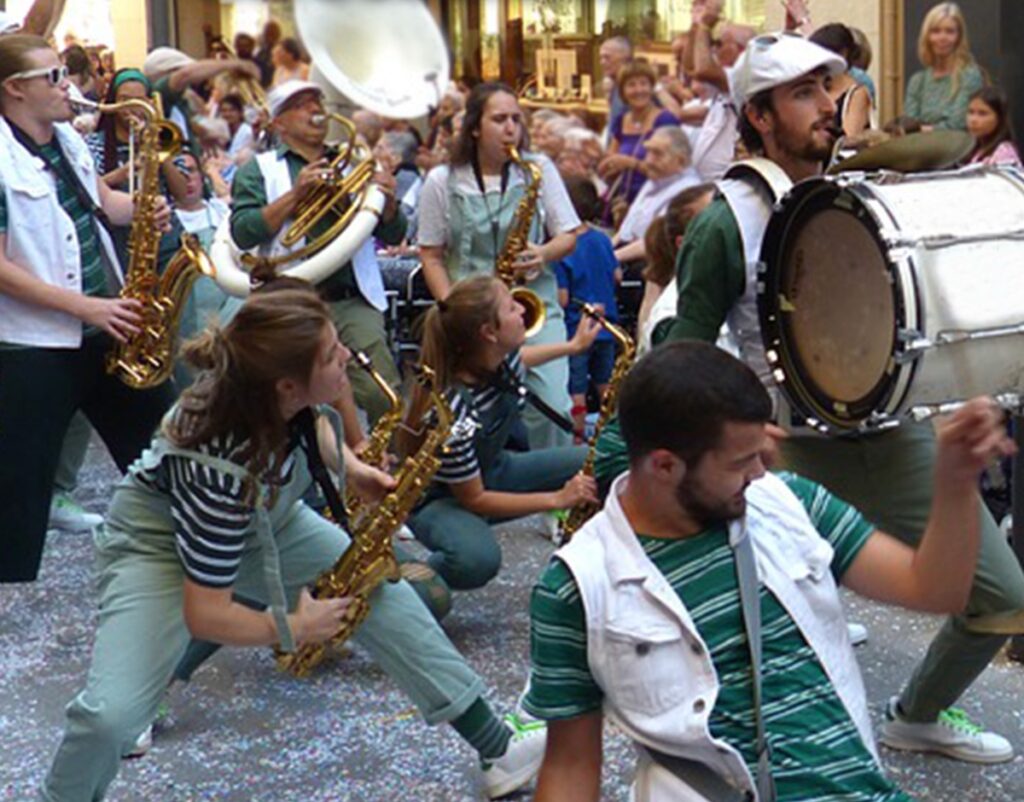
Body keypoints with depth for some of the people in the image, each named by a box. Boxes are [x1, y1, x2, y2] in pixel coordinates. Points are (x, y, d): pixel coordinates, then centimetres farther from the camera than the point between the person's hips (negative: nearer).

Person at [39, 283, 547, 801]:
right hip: (159, 538, -7)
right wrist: (297, 629, -17)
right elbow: (204, 615, -32)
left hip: (262, 516, 7)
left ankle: (497, 745, 10)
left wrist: (354, 471, -8)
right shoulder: (222, 469, -41)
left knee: (379, 589, -1)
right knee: (111, 715, -25)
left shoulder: (281, 394, -22)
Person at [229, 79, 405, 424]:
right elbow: (242, 233, -5)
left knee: (383, 398, -11)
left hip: (354, 302, 2)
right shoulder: (259, 170, 11)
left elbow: (392, 237, 18)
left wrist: (389, 202, -3)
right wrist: (295, 194, -12)